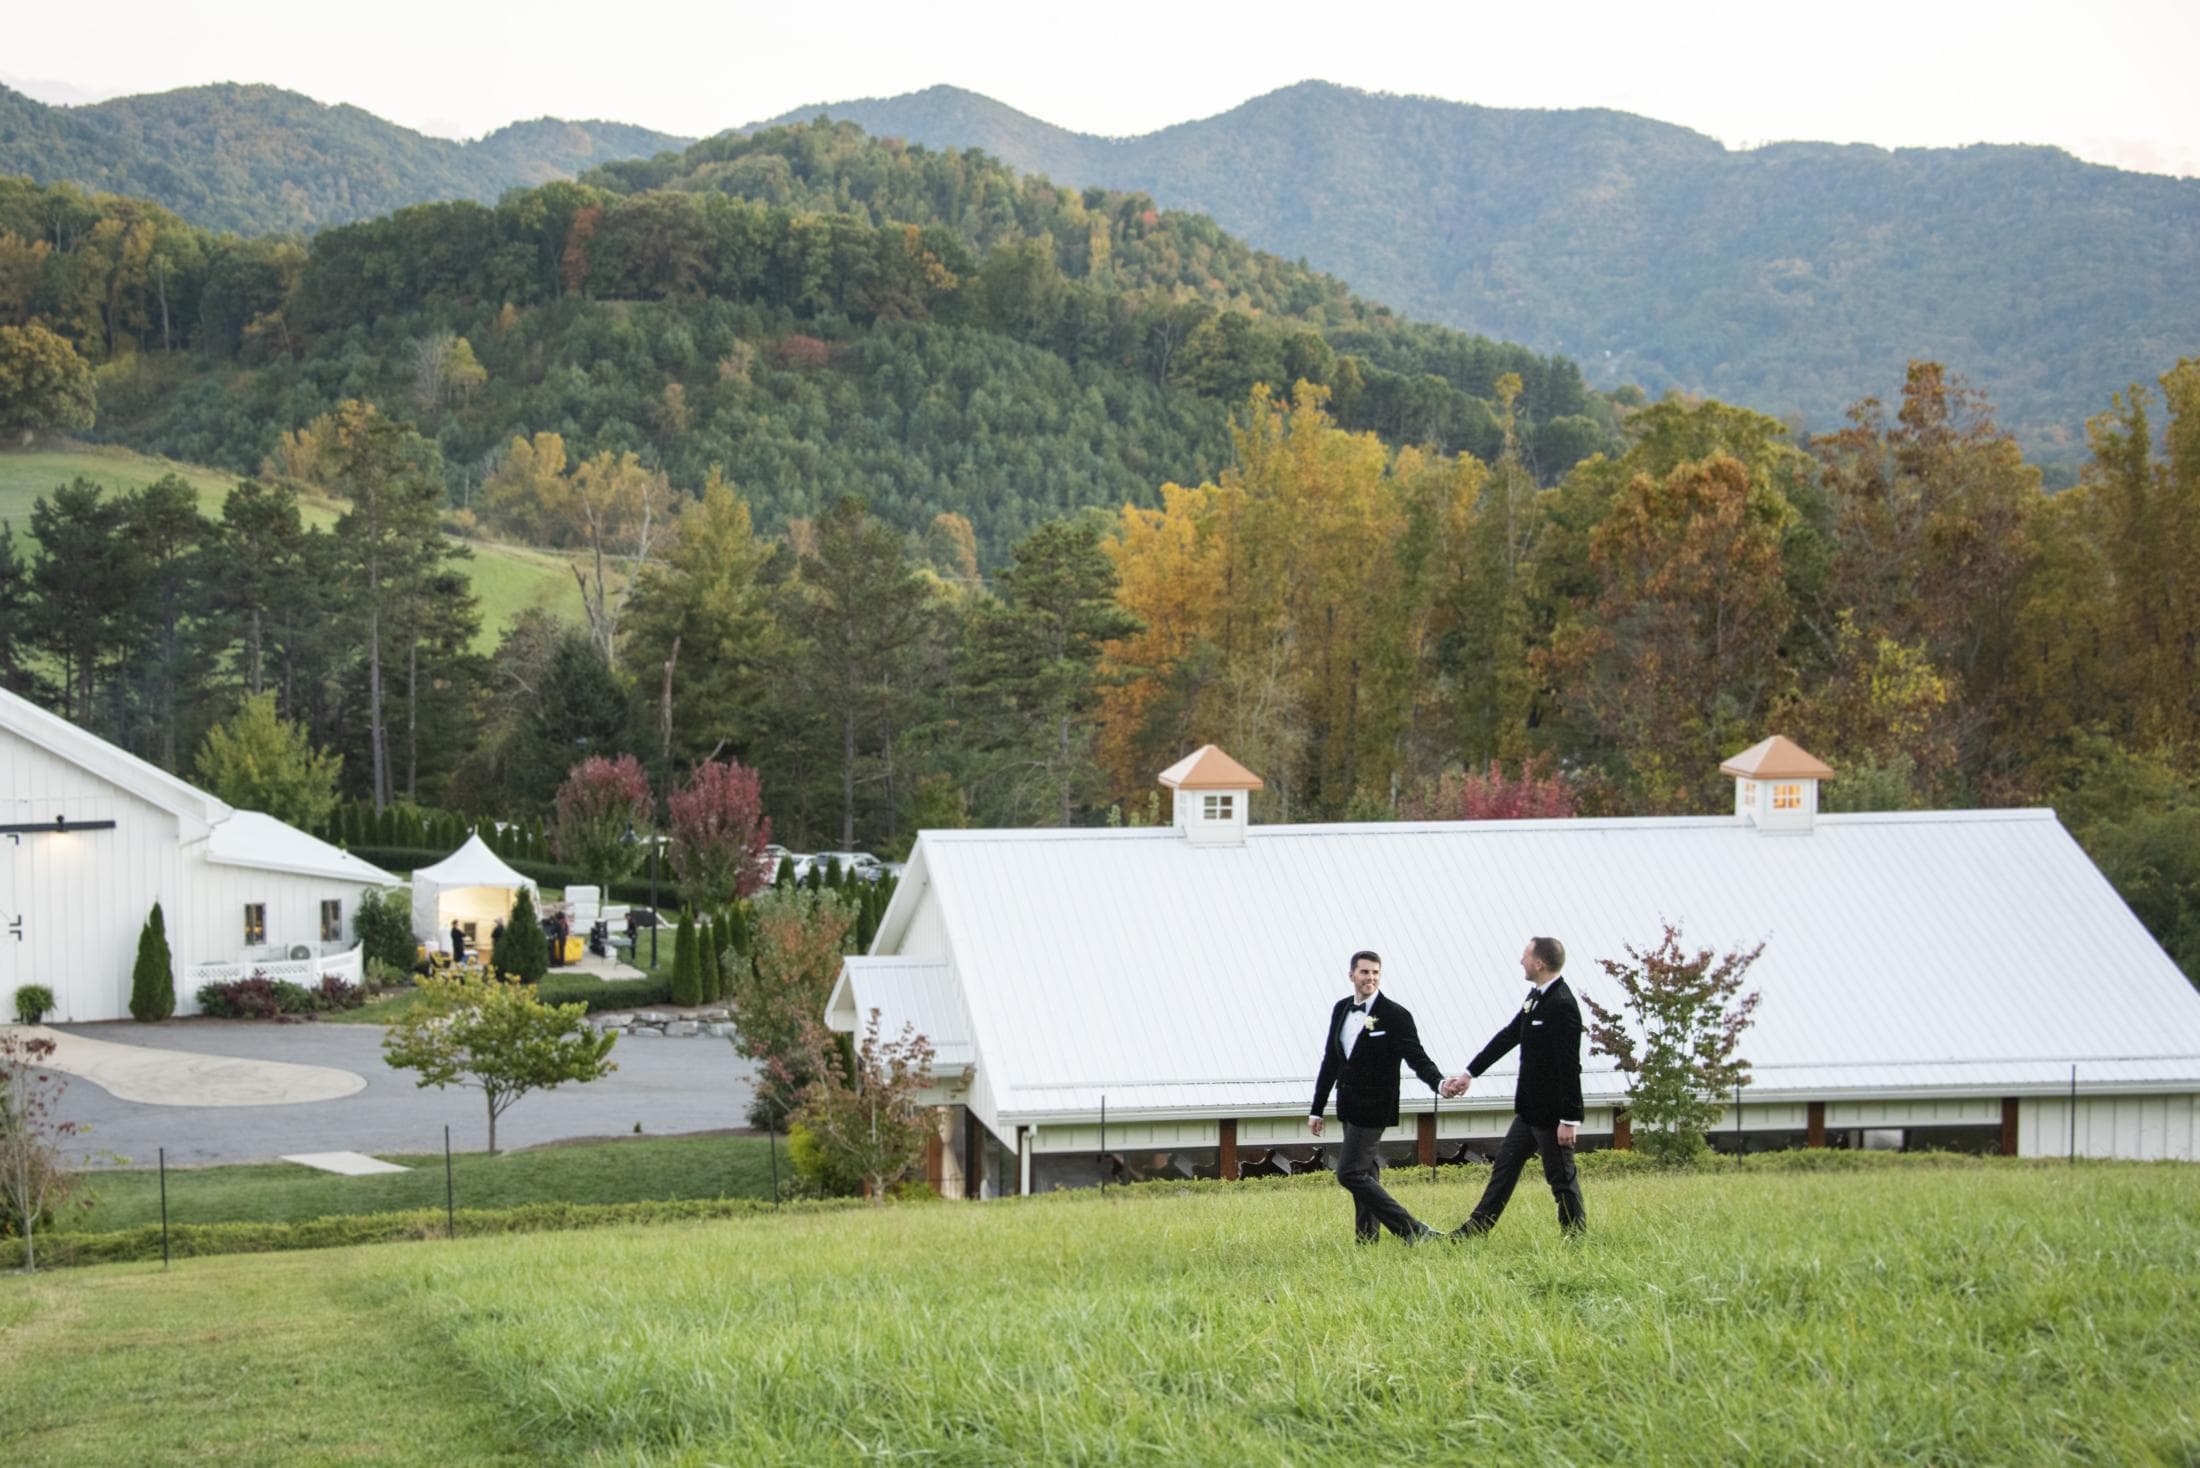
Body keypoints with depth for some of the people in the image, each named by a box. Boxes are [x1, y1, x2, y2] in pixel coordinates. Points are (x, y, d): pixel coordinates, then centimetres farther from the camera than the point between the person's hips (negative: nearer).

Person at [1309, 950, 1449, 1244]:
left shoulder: (1395, 1015, -12)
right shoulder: (1341, 1009, 8)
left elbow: (1417, 1057, -15)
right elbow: (1330, 1060, 14)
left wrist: (1439, 1082, -36)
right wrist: (1316, 1110, 16)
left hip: (1373, 1109, -7)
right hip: (1350, 1106, 7)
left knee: (1349, 1173, -13)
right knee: (1366, 1173, 13)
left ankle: (1413, 1231, -12)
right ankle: (1367, 1241, 19)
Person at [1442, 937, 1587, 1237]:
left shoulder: (1562, 1005, -21)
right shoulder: (1536, 997, 8)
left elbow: (1570, 1066, -23)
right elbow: (1508, 1036, 17)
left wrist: (1570, 1119, -23)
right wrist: (1470, 1073, 18)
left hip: (1552, 1111, -10)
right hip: (1530, 1110, 10)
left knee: (1562, 1177, 1)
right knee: (1504, 1167, 15)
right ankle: (1475, 1230, 23)